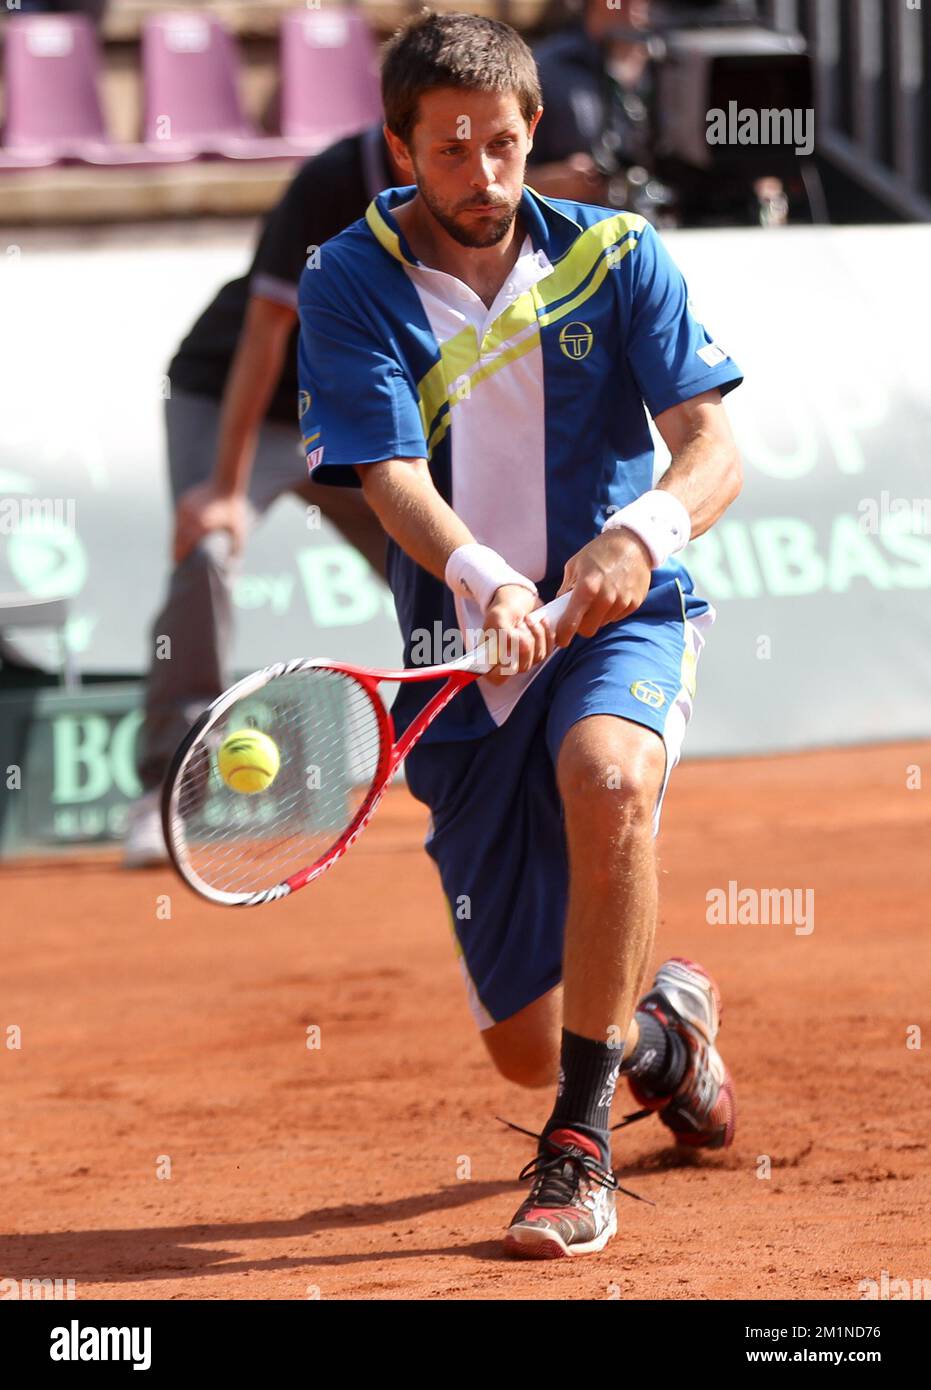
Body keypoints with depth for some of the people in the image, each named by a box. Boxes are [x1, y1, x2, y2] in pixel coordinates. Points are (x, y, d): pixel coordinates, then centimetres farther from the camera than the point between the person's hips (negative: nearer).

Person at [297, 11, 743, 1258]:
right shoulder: (350, 290, -5)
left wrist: (644, 533, -32)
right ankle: (662, 1021, 41)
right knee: (526, 1046, 2)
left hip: (624, 615, -1)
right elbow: (391, 477, -17)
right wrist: (485, 581, -37)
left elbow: (713, 448, -9)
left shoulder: (616, 257, -2)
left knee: (607, 778, -39)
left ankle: (580, 1146, -27)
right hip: (465, 661, 1)